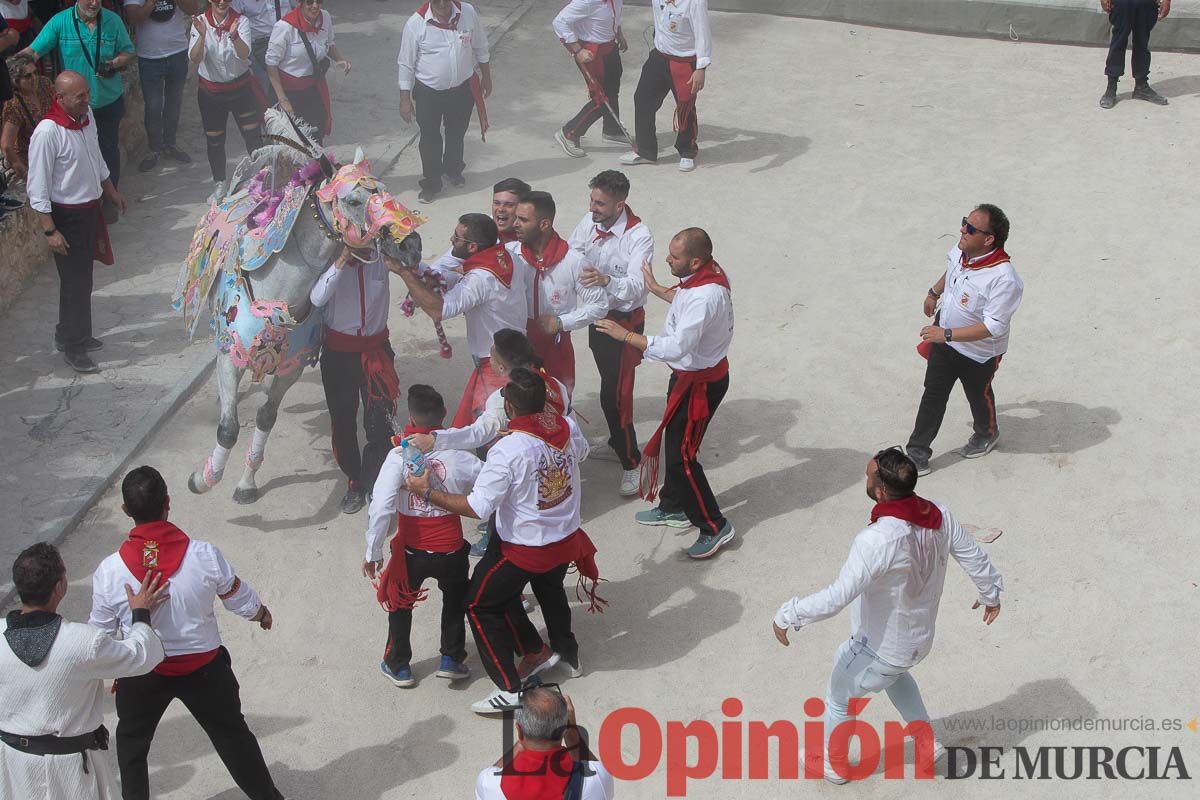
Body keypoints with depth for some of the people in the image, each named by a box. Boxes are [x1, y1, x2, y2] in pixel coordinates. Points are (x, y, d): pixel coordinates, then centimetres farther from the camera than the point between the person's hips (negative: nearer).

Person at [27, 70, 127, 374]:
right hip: (66, 216, -8)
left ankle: (69, 334, 36)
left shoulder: (87, 114, -2)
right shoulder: (47, 132, -26)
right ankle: (73, 348, 15)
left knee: (82, 277, 19)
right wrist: (50, 230, -23)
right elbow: (37, 186, -22)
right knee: (76, 282, 1)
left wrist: (111, 191, 25)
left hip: (90, 208, 8)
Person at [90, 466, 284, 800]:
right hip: (203, 669, 1)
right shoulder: (204, 555, -22)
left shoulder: (109, 571, -21)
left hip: (142, 673, 0)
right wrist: (262, 613, 18)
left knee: (132, 742, 27)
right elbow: (242, 600, -6)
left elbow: (101, 635, -6)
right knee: (232, 734, 23)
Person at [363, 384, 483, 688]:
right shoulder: (457, 455, -14)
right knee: (456, 600, 29)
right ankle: (452, 659, 29)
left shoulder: (399, 456, -18)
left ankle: (398, 666, 32)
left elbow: (381, 506, -21)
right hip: (451, 549, 1)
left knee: (400, 603, 24)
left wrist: (373, 552, -13)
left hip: (412, 549, -1)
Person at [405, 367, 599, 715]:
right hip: (566, 538, 7)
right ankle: (566, 651, 54)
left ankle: (510, 688, 10)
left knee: (481, 606, 11)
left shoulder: (508, 451, -31)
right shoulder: (567, 427, -11)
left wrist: (428, 493, -19)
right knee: (550, 588, 35)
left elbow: (478, 507, -29)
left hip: (523, 549, -6)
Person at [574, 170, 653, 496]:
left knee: (614, 393, -7)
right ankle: (618, 441, 42)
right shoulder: (590, 222, -7)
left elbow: (638, 287, -36)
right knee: (609, 382, 23)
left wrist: (606, 280, -54)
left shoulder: (639, 237, -26)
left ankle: (631, 462, 7)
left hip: (624, 320, -7)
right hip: (598, 313, 7)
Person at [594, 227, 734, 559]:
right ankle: (673, 507, 42)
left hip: (700, 383, -10)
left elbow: (675, 348, -38)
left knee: (682, 455, -2)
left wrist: (625, 335, -32)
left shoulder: (706, 296, -35)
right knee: (674, 441, 23)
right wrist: (655, 287, 27)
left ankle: (714, 527, 12)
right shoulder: (702, 275, -4)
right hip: (688, 374, 10)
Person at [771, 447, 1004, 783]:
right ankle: (927, 742, 44)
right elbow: (974, 557, 0)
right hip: (920, 639, 7)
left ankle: (834, 764, 44)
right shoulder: (940, 516, -16)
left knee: (838, 698, 21)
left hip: (880, 648, -7)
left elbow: (836, 598, -35)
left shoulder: (877, 540, -38)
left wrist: (787, 615, -20)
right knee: (893, 671, 39)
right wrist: (990, 593, 20)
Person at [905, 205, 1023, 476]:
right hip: (944, 338, 6)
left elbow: (993, 327, -35)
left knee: (979, 396, 22)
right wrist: (934, 292, 24)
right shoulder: (961, 251, -16)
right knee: (933, 393, 13)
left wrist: (947, 334, -36)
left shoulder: (1004, 279, -38)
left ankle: (986, 434, 53)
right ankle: (918, 452, 26)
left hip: (978, 353, -5)